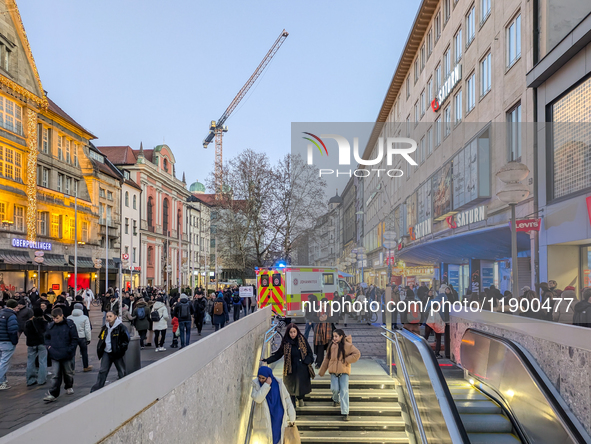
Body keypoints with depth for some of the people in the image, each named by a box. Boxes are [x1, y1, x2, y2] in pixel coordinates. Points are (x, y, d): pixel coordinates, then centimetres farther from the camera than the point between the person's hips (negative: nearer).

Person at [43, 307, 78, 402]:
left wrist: (69, 350, -11)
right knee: (56, 375, -2)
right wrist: (49, 346, 2)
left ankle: (69, 387, 38)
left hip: (67, 355, -2)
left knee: (68, 373, 15)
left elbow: (75, 339, -5)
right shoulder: (50, 326, 4)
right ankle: (53, 394, -1)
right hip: (55, 355, 2)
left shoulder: (70, 325, -8)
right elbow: (47, 338, 18)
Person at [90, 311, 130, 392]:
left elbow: (126, 340, -10)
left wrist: (121, 350, -16)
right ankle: (96, 389, 10)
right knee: (102, 371, 5)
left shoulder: (120, 327, -10)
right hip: (106, 353, 5)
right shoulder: (105, 327, 9)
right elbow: (101, 339, 21)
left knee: (122, 372, 4)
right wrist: (99, 349, 10)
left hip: (116, 353, -5)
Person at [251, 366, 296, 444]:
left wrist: (291, 418, 2)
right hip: (263, 419, -1)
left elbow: (287, 399, 1)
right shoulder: (255, 383, -8)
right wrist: (266, 384, -26)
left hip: (278, 419, 1)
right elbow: (257, 399, -23)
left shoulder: (278, 383, -5)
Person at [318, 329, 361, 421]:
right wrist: (321, 371, 19)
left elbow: (357, 354, -11)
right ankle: (336, 400, 34)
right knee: (335, 389, -3)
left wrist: (346, 360, -12)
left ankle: (345, 413, -3)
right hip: (333, 371, 3)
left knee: (344, 391, -6)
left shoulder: (347, 345, -6)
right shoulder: (332, 345, 9)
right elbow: (327, 358, 17)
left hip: (344, 371, -3)